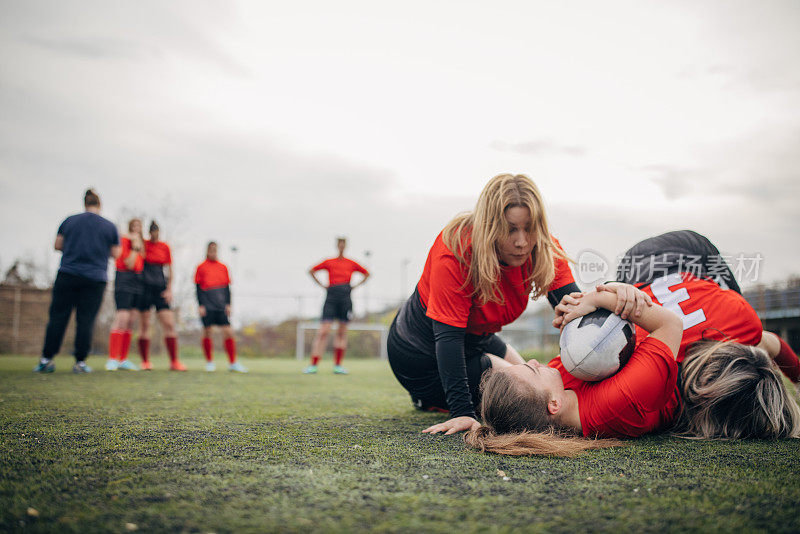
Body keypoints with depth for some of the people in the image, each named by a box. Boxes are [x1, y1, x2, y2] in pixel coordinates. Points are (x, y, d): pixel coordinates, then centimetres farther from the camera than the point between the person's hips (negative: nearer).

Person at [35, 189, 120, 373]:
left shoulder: (69, 221, 6)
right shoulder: (110, 226, 4)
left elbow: (57, 245, 11)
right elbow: (115, 254, 7)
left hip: (68, 274, 1)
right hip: (96, 279, -1)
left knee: (57, 317, 4)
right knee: (86, 320, 0)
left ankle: (47, 358, 3)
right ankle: (80, 362, -1)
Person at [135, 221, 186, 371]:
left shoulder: (165, 247, 10)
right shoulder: (142, 245, 4)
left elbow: (169, 271, 12)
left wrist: (169, 290, 3)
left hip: (160, 290, 2)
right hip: (145, 288, -2)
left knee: (169, 324, -5)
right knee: (144, 325, -1)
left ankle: (174, 361, -3)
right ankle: (145, 361, 8)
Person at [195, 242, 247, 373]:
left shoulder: (223, 267, 13)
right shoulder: (201, 268, 5)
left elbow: (227, 287, 13)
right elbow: (198, 288, 2)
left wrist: (228, 304, 5)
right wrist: (200, 305, -5)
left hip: (221, 306, 2)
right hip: (207, 306, -2)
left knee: (228, 332, -4)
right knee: (207, 332, -1)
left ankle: (233, 363, 2)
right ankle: (209, 362, 14)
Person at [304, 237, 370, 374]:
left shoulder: (351, 264, 9)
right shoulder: (329, 262, 6)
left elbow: (366, 273, 22)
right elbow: (312, 271, 17)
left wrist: (355, 286, 11)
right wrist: (322, 285, 9)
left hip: (346, 298, 2)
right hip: (331, 297, -2)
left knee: (342, 332, 4)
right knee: (324, 331, -10)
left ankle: (337, 365, 11)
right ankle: (313, 365, -9)